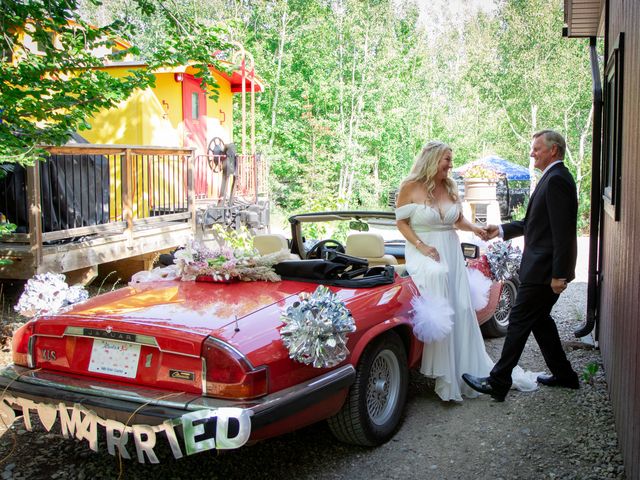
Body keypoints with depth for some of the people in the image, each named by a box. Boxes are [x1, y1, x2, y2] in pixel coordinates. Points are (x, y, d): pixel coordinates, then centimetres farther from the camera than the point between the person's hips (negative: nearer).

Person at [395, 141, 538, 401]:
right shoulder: (410, 187, -6)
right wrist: (420, 245, -15)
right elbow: (401, 222, -4)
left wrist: (474, 228, -1)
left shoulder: (450, 186, 9)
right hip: (423, 251, -6)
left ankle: (468, 369, 12)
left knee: (462, 308, -1)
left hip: (451, 251, 6)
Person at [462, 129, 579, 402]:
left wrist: (559, 274, -23)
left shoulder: (556, 180, -17)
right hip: (541, 267, 10)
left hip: (544, 268, -10)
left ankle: (497, 382, 3)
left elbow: (562, 231, -23)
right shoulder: (553, 178, 15)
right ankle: (563, 374, 29)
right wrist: (502, 230, 17)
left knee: (519, 321, -4)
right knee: (539, 319, 18)